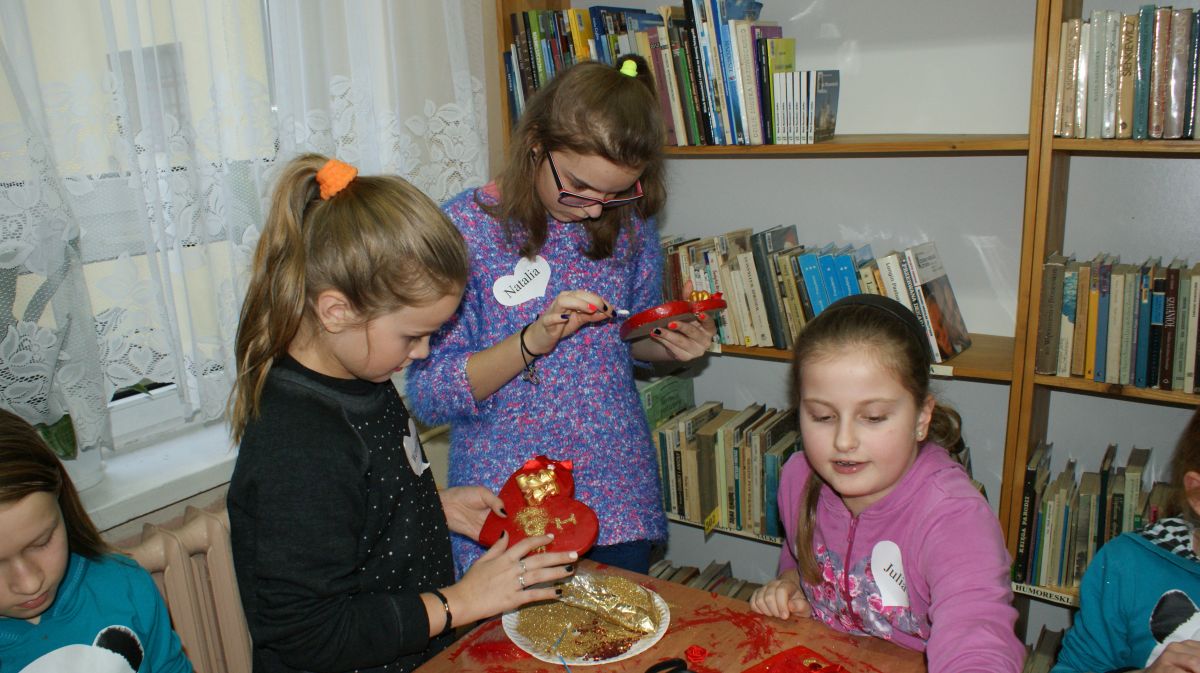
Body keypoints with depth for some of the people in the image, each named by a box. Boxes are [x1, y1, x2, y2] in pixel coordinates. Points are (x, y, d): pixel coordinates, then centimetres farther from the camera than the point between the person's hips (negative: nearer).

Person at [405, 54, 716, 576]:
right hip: (505, 503, -3)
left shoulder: (629, 225, -2)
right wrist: (534, 339, -27)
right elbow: (428, 395, -14)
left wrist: (670, 345, -8)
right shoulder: (466, 225, -14)